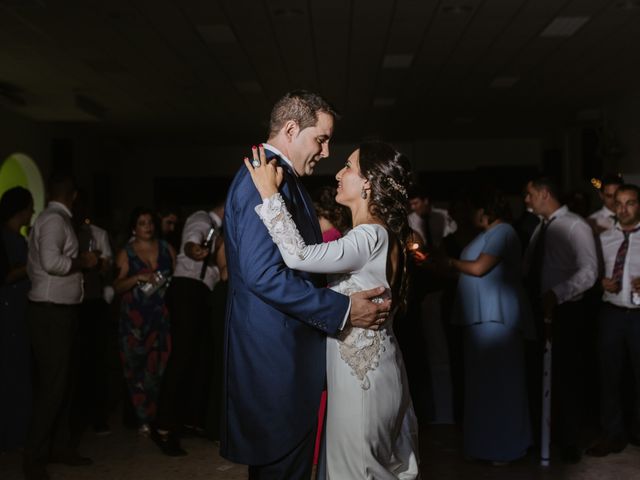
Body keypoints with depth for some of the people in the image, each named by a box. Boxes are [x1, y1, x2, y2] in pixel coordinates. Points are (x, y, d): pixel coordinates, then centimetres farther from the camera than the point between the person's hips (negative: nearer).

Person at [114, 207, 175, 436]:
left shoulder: (167, 249, 11)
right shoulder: (126, 254, 6)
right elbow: (118, 286, -2)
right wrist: (138, 278, -17)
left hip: (162, 315, 1)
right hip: (135, 318, -1)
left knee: (160, 367, -4)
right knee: (136, 368, -1)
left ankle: (156, 417, 7)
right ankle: (144, 420, 7)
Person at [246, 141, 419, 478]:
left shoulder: (371, 237, -22)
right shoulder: (376, 235, 9)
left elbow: (299, 257, -33)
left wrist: (270, 193, -27)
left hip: (362, 373, -9)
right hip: (365, 367, 9)